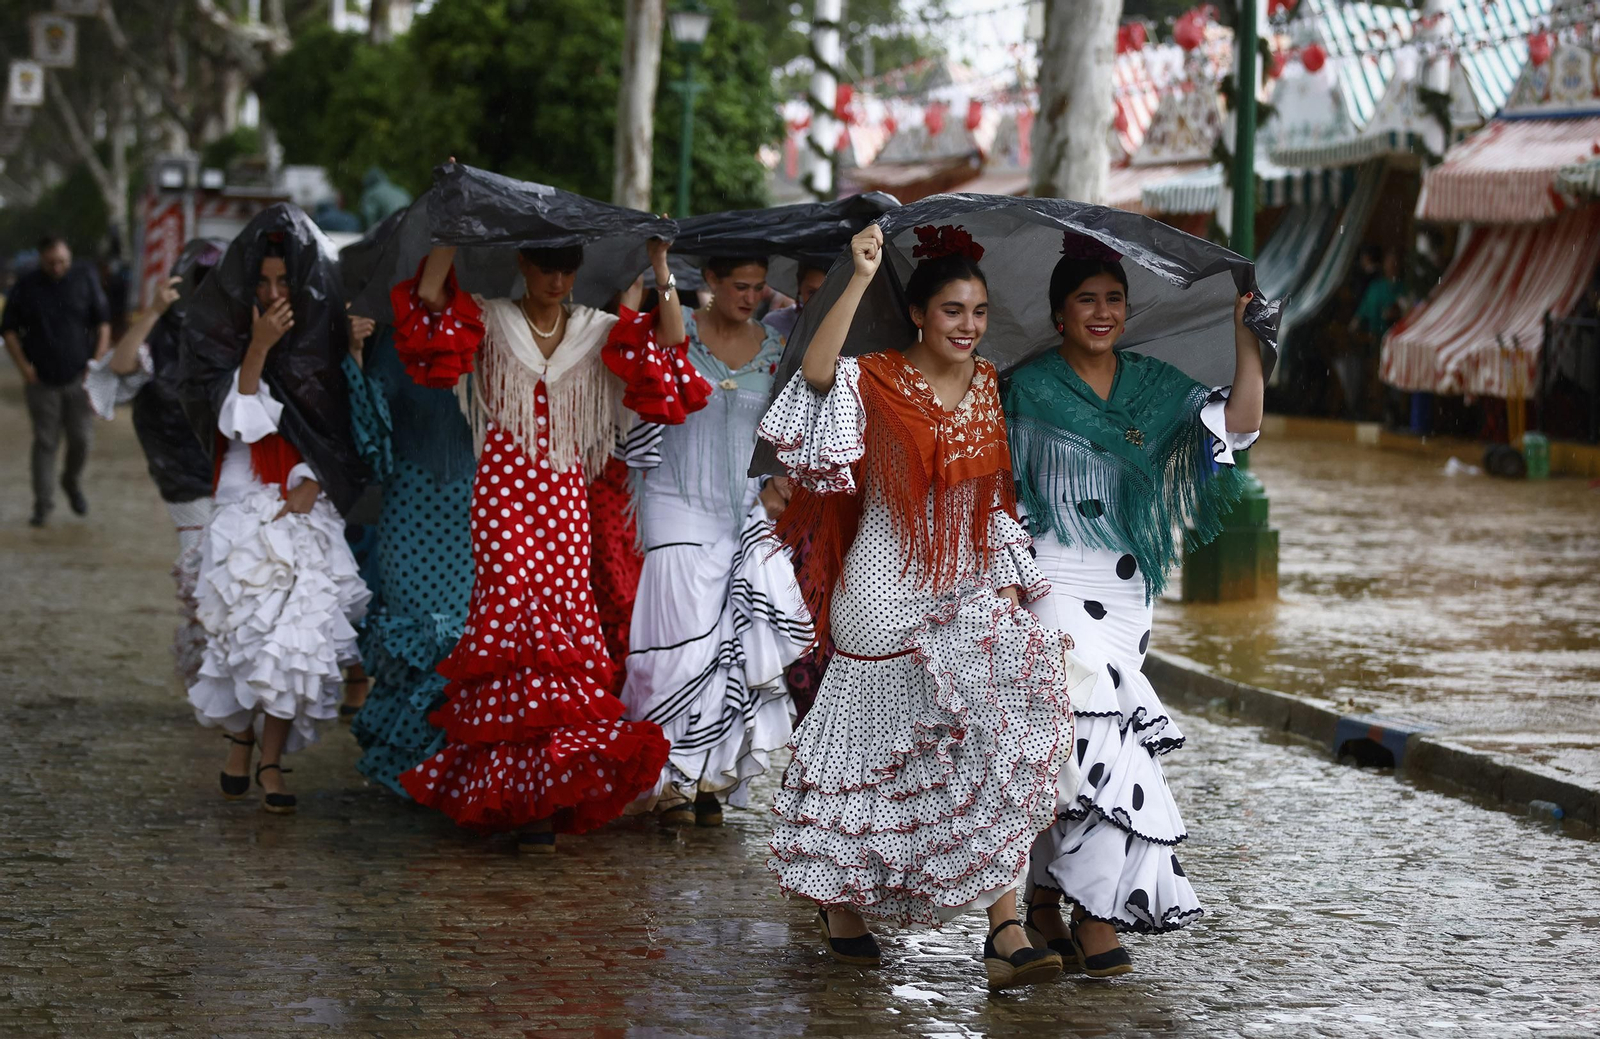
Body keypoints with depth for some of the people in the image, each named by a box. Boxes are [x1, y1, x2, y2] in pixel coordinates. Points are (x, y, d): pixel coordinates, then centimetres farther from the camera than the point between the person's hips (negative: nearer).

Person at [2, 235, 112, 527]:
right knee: (45, 442, -1)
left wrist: (99, 359, -5)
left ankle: (73, 483, 26)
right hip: (42, 380, 0)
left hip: (79, 376, 0)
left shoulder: (86, 278, 1)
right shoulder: (26, 287, 2)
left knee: (81, 437, -2)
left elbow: (103, 322, 4)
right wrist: (24, 366, -4)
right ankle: (43, 504, 3)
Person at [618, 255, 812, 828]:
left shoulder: (773, 347, 9)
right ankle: (675, 782, 0)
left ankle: (713, 779, 6)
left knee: (735, 640, -2)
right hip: (678, 504, -4)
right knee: (685, 638, -8)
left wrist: (776, 485, 1)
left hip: (741, 511, 4)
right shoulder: (677, 330, -2)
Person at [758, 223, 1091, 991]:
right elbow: (816, 373, -31)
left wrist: (1010, 580, 8)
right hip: (888, 593, -5)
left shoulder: (986, 386, 9)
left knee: (994, 741, -9)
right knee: (873, 750, 2)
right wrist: (860, 279, -36)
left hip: (968, 593, 5)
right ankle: (838, 902, 23)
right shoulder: (875, 382, -8)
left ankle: (1003, 934, -12)